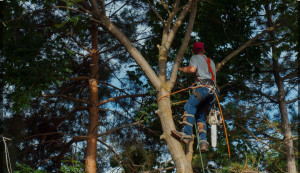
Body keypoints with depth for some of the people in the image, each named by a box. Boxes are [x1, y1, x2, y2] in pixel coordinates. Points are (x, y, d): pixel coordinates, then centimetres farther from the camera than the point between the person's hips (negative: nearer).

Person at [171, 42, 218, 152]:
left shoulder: (195, 57, 16)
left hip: (204, 86, -7)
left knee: (190, 106, -21)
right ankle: (203, 142, -11)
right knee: (201, 116, 7)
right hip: (214, 90, 7)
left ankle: (186, 134, -42)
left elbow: (192, 69, -4)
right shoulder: (211, 62, 37)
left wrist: (181, 69, 12)